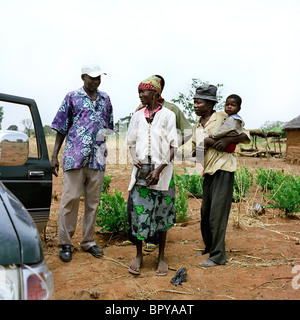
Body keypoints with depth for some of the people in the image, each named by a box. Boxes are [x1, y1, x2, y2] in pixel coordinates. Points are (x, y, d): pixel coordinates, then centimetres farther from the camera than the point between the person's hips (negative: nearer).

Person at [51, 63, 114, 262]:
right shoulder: (72, 98, 4)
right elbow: (61, 128, 4)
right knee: (70, 199, -4)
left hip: (97, 158, 4)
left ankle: (88, 241, 20)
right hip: (74, 156, -3)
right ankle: (65, 243, 8)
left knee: (93, 201, 8)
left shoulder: (105, 99, 14)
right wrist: (54, 156, -1)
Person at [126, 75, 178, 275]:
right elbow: (132, 142, 16)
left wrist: (158, 169, -14)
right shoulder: (138, 115, 12)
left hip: (162, 171, -3)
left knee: (161, 212, 4)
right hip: (141, 169, 3)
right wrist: (135, 159, -5)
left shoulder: (167, 115, 0)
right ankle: (139, 255, 15)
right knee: (139, 210, 1)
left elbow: (172, 147, -4)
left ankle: (161, 257, 16)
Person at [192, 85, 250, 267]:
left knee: (217, 214, -7)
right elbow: (195, 150, 23)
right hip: (208, 173, 7)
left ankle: (218, 256, 3)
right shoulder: (197, 127, 15)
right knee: (205, 214, 13)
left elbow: (246, 136, -1)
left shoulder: (223, 118, -4)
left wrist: (228, 139, -18)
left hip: (223, 170, -7)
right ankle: (209, 249, 29)